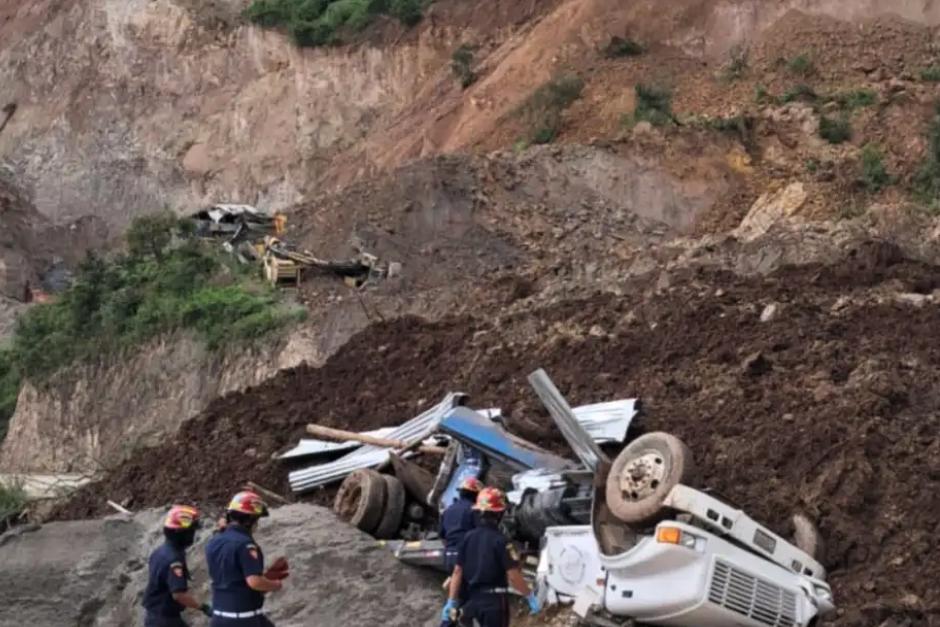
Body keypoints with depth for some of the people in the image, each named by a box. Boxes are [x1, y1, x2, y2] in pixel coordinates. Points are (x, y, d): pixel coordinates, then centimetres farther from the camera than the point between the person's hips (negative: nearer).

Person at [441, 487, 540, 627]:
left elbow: (457, 571, 3)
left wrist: (451, 601, 7)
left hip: (473, 599, 6)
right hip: (494, 600, -6)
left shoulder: (468, 537, 2)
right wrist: (531, 597, -5)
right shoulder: (500, 540, -15)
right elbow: (513, 576, -18)